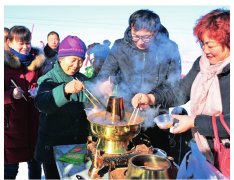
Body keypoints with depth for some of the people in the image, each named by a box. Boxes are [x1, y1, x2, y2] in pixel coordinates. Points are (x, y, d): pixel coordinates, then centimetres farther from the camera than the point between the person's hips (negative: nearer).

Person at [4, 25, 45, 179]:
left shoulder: (36, 61, 7)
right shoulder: (6, 63, -7)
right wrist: (11, 95, -25)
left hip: (33, 118, 4)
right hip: (11, 120, -4)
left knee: (35, 160, 14)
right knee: (11, 165, 5)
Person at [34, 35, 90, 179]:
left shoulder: (83, 80, 5)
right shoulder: (48, 80, -9)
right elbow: (41, 104, -29)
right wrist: (65, 90, -46)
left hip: (80, 141, 4)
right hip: (54, 144, -4)